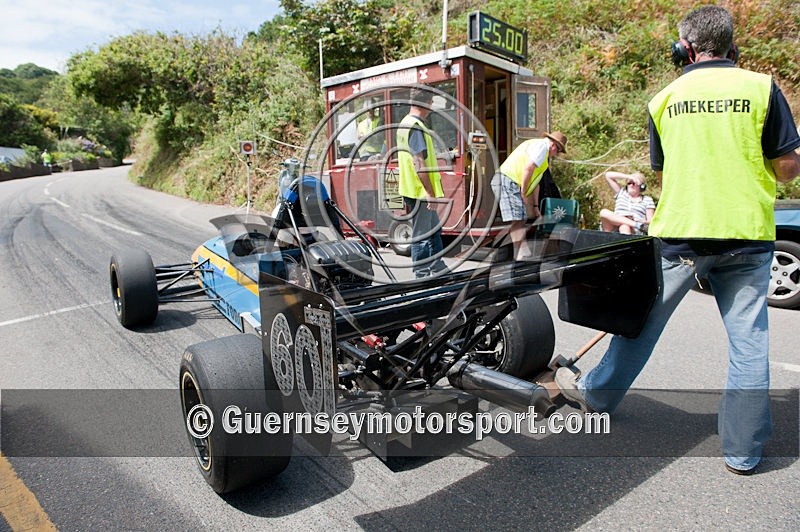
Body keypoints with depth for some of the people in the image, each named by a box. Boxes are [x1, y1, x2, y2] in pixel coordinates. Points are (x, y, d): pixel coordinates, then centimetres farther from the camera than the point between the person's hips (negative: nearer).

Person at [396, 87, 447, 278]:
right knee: (422, 235, -2)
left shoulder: (404, 123, 16)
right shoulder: (416, 126, -16)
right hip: (420, 191, -10)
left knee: (434, 229, 19)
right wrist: (431, 193, -20)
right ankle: (422, 275, 7)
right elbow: (419, 163, -22)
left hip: (412, 190, 10)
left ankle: (438, 267, 29)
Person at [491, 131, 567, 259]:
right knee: (518, 220, -15)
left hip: (511, 184, 10)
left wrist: (535, 206, 24)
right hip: (508, 181, -10)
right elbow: (528, 169, -18)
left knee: (520, 221, 9)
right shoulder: (541, 146, -5)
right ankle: (523, 255, -19)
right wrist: (523, 193, -12)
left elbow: (535, 182, 27)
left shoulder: (544, 154, 28)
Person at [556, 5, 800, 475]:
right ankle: (743, 450, 15)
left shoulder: (665, 99, 4)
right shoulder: (761, 88, -1)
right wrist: (752, 170, 20)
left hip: (680, 232, 1)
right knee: (749, 339, 9)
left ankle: (597, 393, 32)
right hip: (747, 234, 0)